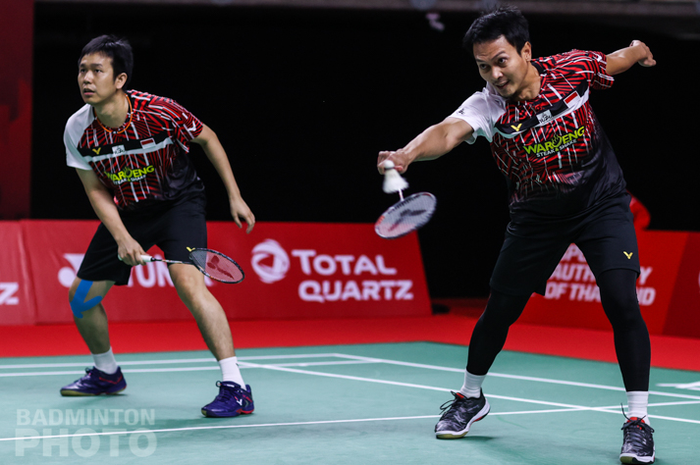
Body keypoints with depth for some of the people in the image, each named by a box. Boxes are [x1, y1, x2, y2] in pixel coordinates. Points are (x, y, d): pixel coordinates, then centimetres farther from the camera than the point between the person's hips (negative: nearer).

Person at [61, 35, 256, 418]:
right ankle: (106, 373, 34)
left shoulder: (158, 112, -26)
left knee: (188, 282, -29)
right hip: (126, 211, 5)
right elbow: (97, 192, -5)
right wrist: (122, 238, -19)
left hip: (179, 201, -5)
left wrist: (235, 196, -6)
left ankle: (235, 387, -27)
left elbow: (207, 138, -7)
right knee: (81, 294, 6)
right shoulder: (78, 131, -16)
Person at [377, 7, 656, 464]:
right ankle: (471, 397, 31)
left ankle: (638, 421, -7)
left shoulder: (573, 69, -18)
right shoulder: (487, 106, -23)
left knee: (621, 302, -17)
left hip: (601, 202, -1)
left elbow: (615, 61, 5)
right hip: (536, 215, 1)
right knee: (500, 307, 3)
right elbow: (448, 131, -44)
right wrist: (408, 153, -64)